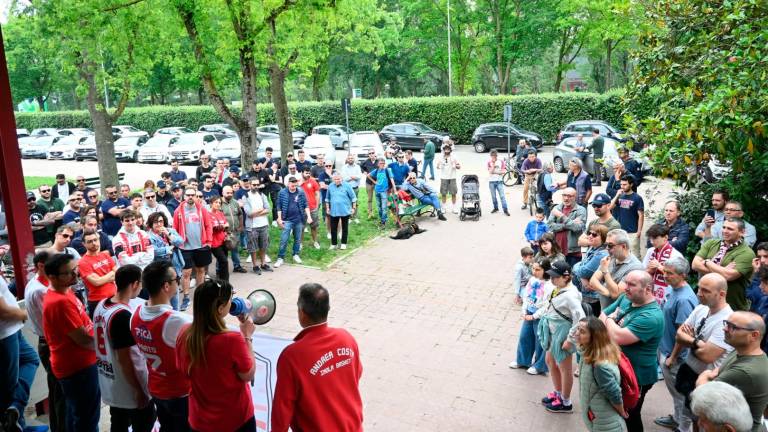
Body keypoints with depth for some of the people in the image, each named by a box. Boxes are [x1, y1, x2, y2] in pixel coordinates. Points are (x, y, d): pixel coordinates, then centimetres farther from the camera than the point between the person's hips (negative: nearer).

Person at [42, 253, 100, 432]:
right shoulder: (60, 302, -27)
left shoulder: (64, 292, 4)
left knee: (77, 414, 24)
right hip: (78, 367, -10)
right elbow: (83, 340, -24)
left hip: (77, 363, 10)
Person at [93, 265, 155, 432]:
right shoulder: (122, 316, -27)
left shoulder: (101, 305, -1)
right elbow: (124, 360, -23)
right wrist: (139, 391, -15)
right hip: (129, 388, -8)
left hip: (109, 383, 8)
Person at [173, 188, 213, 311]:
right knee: (186, 272, -2)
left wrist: (208, 240, -4)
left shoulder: (202, 209, 1)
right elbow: (175, 228, 0)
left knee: (201, 270, 15)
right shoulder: (179, 211, -2)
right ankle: (186, 297, 10)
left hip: (201, 245, 2)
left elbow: (209, 225, 2)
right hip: (186, 247, -2)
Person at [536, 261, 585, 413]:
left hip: (562, 334, -9)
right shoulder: (557, 289, 0)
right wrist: (534, 316, 17)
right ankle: (558, 393, 44)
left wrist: (570, 340, -25)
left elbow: (580, 319, -32)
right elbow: (548, 306, 17)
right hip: (553, 332, 9)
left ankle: (565, 403, 27)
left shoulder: (570, 295, -29)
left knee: (564, 369, 8)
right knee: (550, 362, 23)